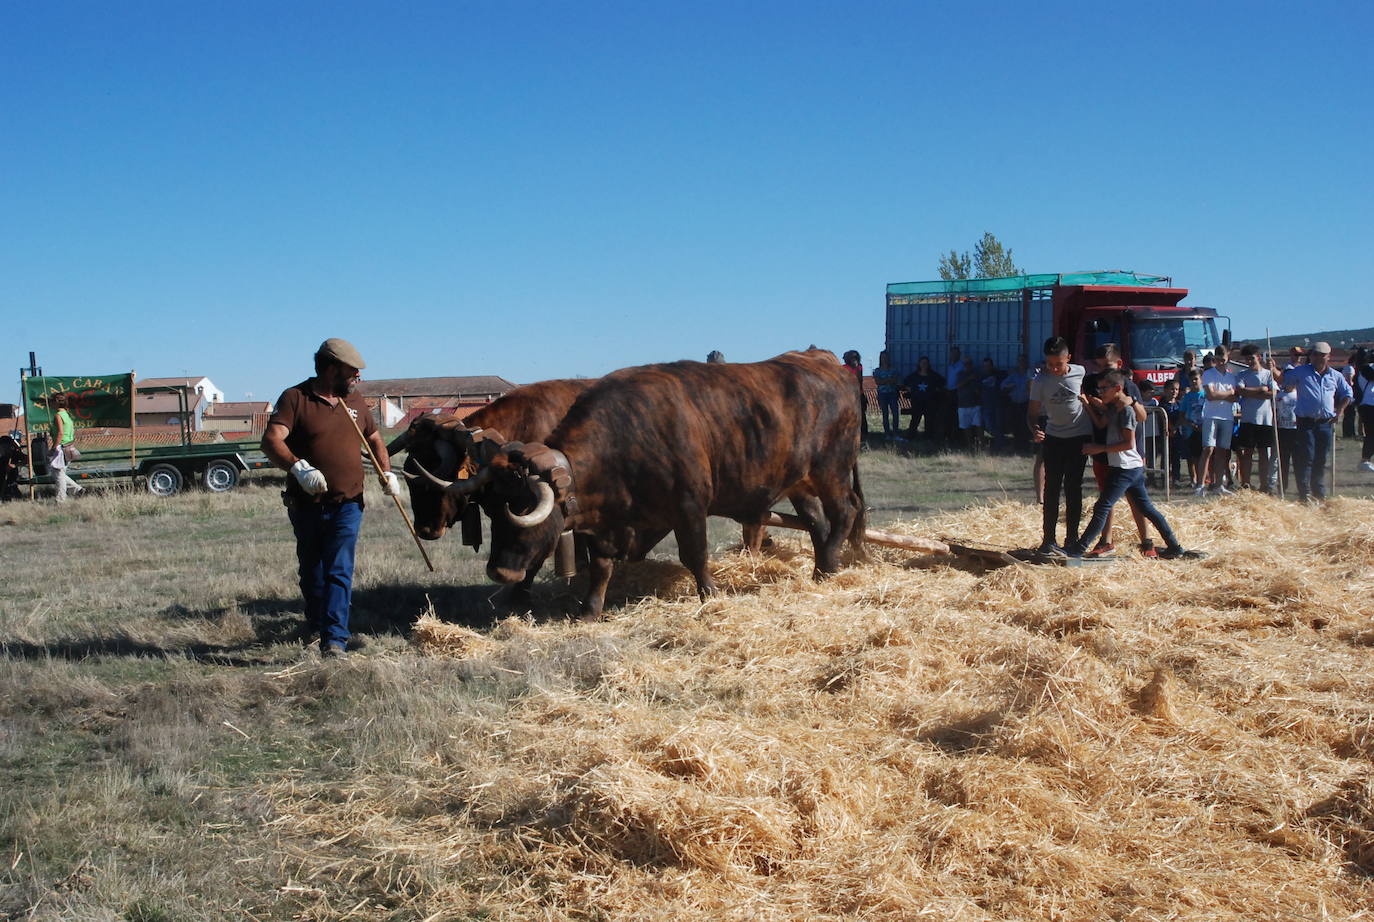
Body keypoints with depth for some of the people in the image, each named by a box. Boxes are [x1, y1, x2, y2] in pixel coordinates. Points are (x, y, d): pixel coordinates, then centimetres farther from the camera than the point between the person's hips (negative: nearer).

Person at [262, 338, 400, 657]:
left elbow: (375, 439, 24)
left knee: (339, 572, -10)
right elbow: (271, 441, -20)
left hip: (347, 505, 2)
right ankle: (315, 623, 39)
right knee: (311, 571, 16)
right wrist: (297, 467, -38)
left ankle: (334, 640, -14)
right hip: (306, 505, -1)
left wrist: (386, 473, 7)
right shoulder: (295, 398, -7)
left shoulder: (354, 401, 10)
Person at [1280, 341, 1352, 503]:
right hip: (1306, 422, -4)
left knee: (1321, 460, 10)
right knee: (1306, 458, -10)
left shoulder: (1335, 376, 12)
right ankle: (1304, 494, -7)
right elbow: (1282, 380, 5)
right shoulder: (1300, 372, 4)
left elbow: (1347, 394, 23)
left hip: (1326, 423, 4)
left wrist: (1339, 411, 11)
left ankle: (1319, 493, 22)